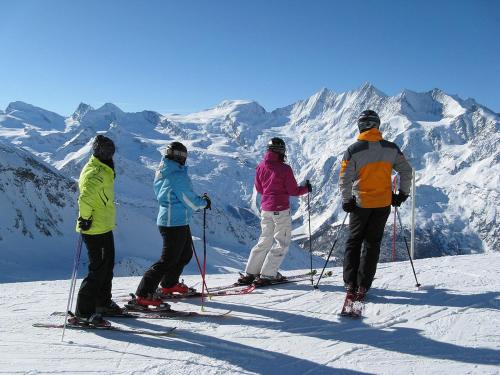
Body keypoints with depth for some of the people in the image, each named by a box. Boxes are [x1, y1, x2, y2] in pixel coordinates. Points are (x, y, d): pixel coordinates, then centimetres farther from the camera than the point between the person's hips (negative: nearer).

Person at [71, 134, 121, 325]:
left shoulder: (102, 171, 13)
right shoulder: (95, 173, -21)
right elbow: (85, 198, -34)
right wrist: (85, 219, -24)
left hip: (104, 227, 11)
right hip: (96, 230, -11)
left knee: (107, 265, 21)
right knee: (98, 270, -5)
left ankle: (103, 302, 36)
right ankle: (83, 312, 4)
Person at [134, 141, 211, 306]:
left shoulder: (161, 173, 8)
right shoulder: (178, 176, -21)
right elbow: (191, 202, -16)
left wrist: (199, 200, 14)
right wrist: (204, 202, 4)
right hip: (175, 224, -10)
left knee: (185, 254, 24)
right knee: (168, 259, -5)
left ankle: (169, 284, 38)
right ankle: (143, 294, -3)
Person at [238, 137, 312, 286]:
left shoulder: (261, 166, 3)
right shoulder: (284, 168, -13)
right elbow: (293, 190, -8)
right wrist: (307, 189, 10)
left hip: (265, 208, 6)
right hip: (280, 210, -6)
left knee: (265, 240, 17)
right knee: (281, 243, 4)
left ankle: (250, 273, 15)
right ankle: (266, 275, -1)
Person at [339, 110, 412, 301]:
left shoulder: (353, 150, -11)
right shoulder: (391, 148, -2)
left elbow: (345, 179, -12)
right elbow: (406, 171, 3)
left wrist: (346, 201, -1)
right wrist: (403, 193, 13)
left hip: (360, 204, -2)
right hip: (383, 203, 2)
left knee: (353, 242, 13)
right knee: (372, 244, 11)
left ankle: (350, 283, 8)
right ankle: (363, 286, 10)